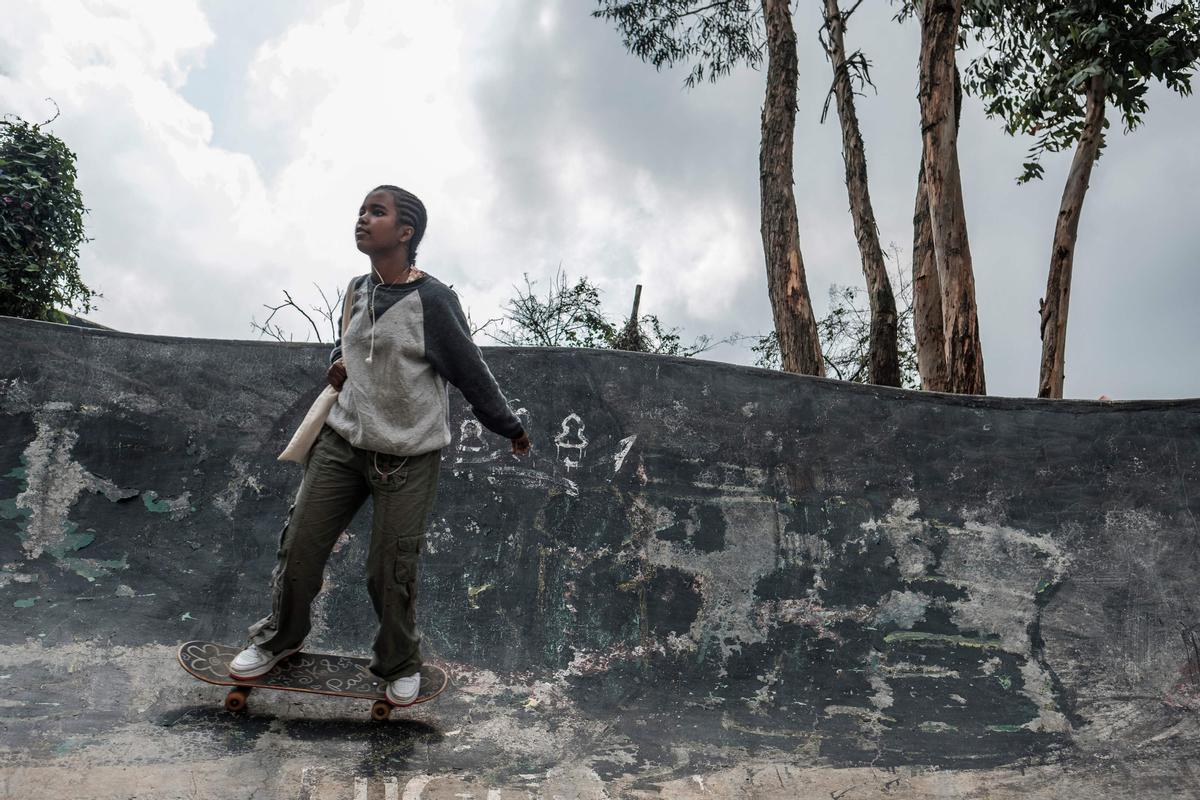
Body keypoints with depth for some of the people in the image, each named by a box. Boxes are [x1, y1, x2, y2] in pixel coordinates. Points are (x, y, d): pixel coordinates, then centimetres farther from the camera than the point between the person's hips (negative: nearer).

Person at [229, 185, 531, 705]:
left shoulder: (432, 300, -14)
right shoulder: (357, 291, 7)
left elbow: (471, 372, -7)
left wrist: (509, 428, -1)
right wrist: (338, 361, 4)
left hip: (408, 458, -5)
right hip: (341, 441, 6)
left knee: (391, 572, 2)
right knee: (299, 547, 8)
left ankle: (399, 664, 29)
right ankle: (279, 639, 35)